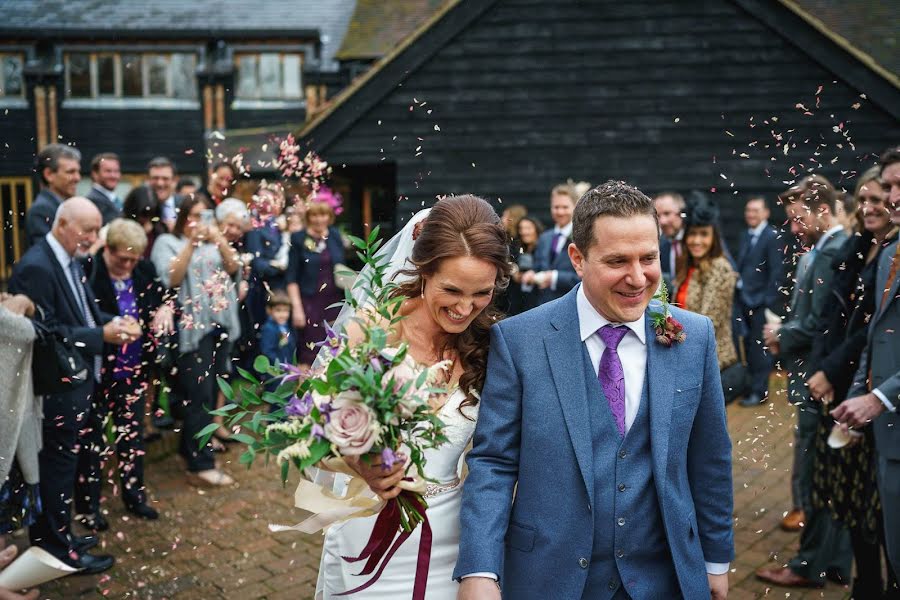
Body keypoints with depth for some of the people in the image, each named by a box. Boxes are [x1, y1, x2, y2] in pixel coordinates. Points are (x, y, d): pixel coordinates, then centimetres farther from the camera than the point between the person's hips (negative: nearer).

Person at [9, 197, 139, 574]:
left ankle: (54, 535, 33)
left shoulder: (70, 261, 8)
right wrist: (102, 336, -24)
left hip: (77, 379, 9)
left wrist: (115, 323, -5)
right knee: (58, 464, 3)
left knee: (65, 462, 19)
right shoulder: (36, 267, -22)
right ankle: (58, 546, 17)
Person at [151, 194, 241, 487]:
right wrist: (192, 242, -18)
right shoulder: (168, 242, 1)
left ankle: (192, 447, 24)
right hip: (192, 328, -6)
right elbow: (171, 279, -14)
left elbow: (234, 268, 1)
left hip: (220, 325, 6)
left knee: (210, 393, 10)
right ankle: (200, 466, -8)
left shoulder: (215, 243, 16)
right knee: (200, 395, -10)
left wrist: (218, 240, -14)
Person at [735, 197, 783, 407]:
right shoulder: (745, 236, 15)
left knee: (759, 348, -2)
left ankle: (759, 390, 5)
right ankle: (750, 384, 21)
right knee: (748, 345, 12)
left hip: (761, 301, -7)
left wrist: (768, 299, -15)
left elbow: (776, 271, -12)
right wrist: (738, 280, 3)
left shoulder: (772, 237, -9)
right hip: (744, 300, 7)